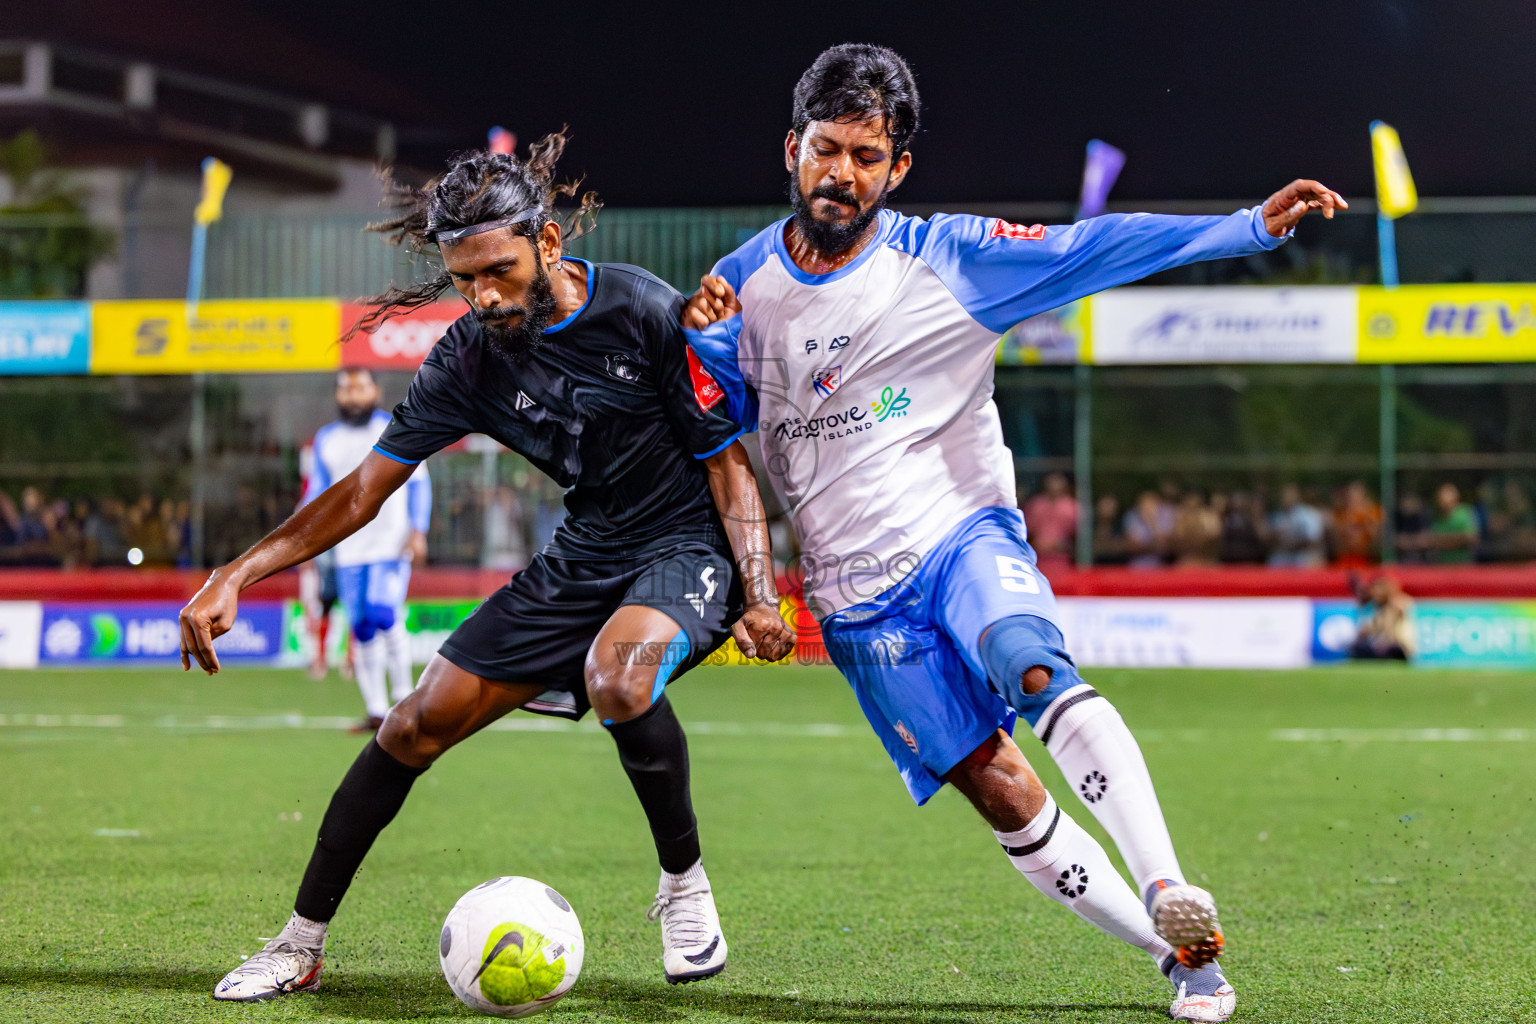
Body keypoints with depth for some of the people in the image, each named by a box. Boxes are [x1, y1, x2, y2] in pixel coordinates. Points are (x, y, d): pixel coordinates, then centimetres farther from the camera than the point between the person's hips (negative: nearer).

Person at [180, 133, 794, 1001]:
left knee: (619, 677, -37)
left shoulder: (647, 312, -18)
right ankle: (301, 945, 12)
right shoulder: (472, 355, -6)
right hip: (585, 554, 5)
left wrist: (759, 595, -21)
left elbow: (728, 460, -10)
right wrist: (236, 577, -13)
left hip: (691, 547, -5)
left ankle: (685, 883, -11)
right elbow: (366, 488, -3)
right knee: (419, 724, -2)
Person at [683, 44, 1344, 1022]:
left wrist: (1253, 225, -16)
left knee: (1038, 671, -34)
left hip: (964, 535, -2)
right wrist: (699, 340, -12)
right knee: (1001, 792, -5)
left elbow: (1096, 246, -7)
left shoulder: (946, 260, -2)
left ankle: (1170, 894, -41)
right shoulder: (744, 282, 4)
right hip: (857, 594, 2)